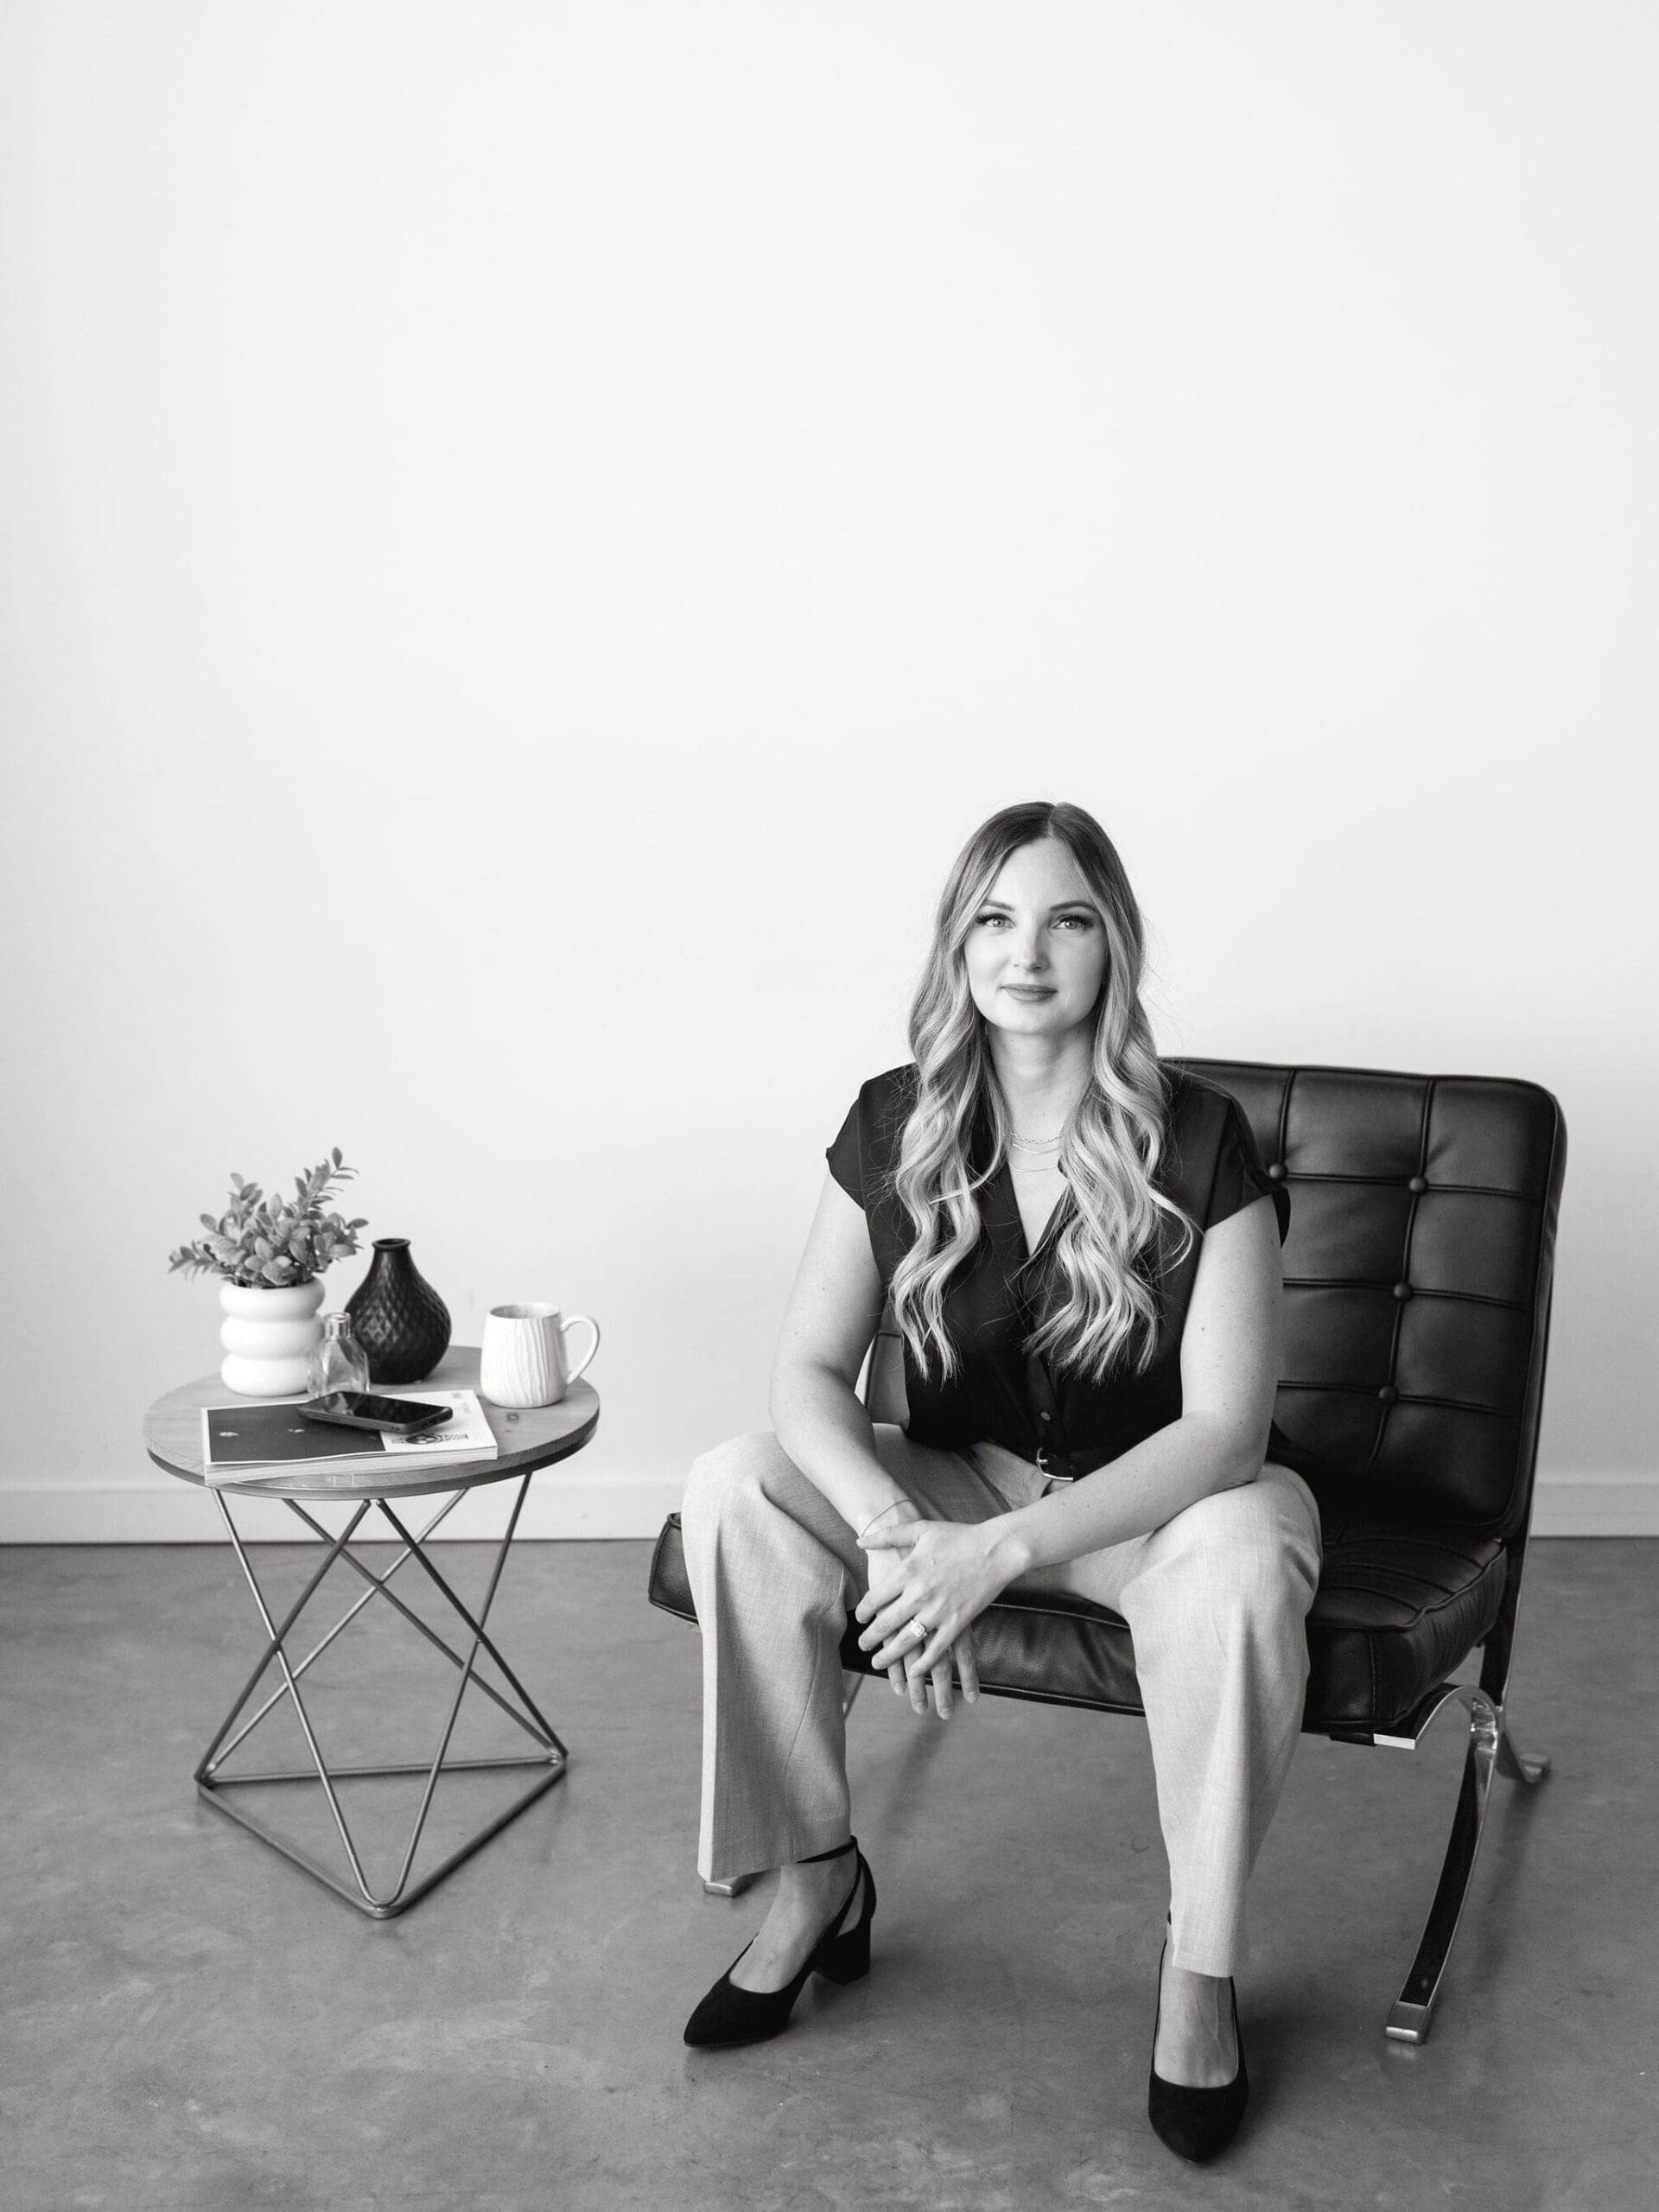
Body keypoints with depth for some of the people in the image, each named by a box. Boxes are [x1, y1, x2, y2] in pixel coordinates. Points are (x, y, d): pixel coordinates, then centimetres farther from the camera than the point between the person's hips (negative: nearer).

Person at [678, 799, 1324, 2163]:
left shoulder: (1199, 1142, -18)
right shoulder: (895, 1128, -9)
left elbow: (1223, 1429, -22)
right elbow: (812, 1368, -10)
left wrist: (1001, 1550, -33)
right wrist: (894, 1530, -30)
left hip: (1165, 1490, -3)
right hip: (965, 1479, 3)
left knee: (1238, 1564, -38)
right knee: (734, 1491, -20)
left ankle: (1201, 1970, -16)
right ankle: (818, 1877, -5)